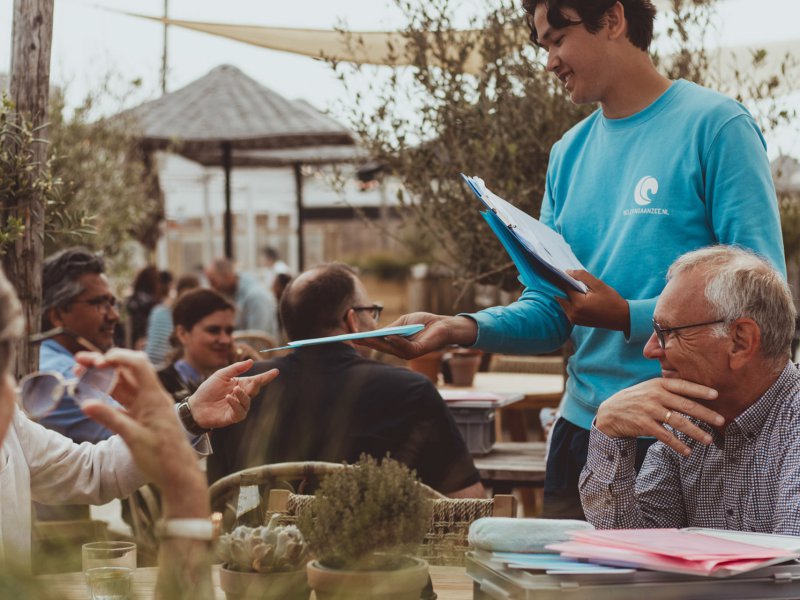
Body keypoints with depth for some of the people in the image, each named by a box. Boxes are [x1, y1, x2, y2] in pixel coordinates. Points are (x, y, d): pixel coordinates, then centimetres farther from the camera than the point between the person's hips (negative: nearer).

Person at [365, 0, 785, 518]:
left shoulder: (715, 125, -7)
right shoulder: (570, 153, 13)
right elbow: (549, 312, 11)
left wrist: (626, 317, -20)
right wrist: (462, 329, -7)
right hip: (583, 431, 6)